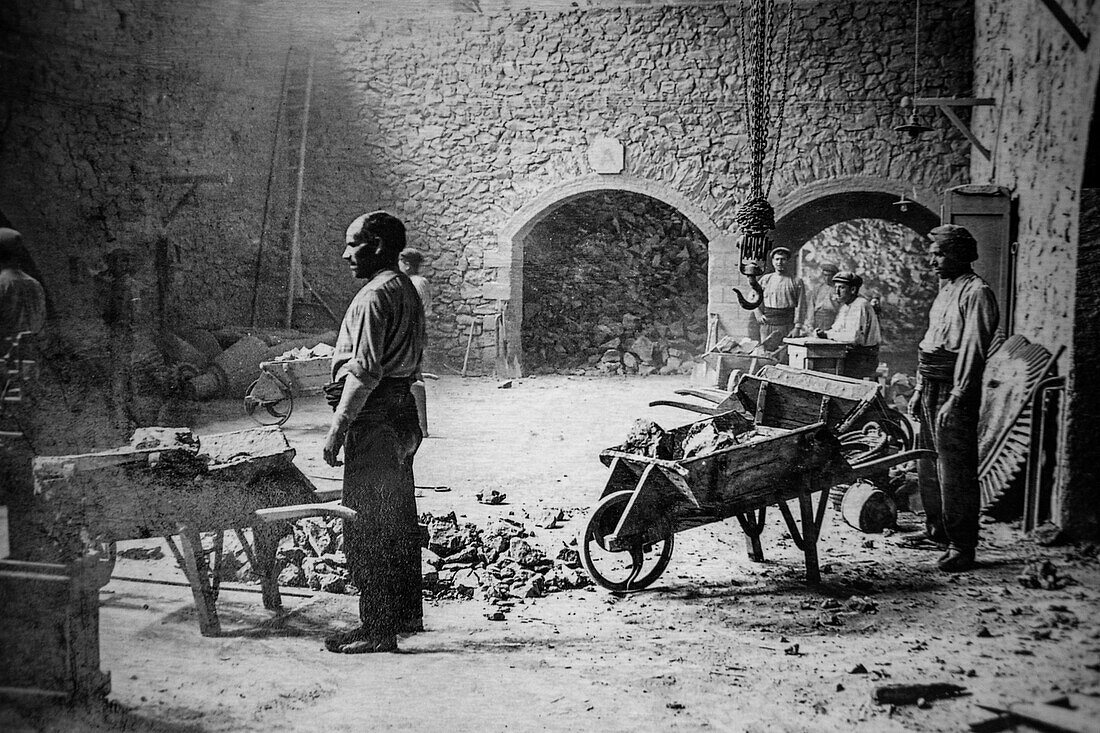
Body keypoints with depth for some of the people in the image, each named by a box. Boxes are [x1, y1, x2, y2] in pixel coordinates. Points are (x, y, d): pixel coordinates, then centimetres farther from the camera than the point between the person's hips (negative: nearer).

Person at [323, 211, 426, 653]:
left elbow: (365, 371, -21)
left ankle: (377, 630, 3)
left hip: (374, 420, -10)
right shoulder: (407, 291, 16)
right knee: (398, 521, 16)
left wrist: (338, 427, -18)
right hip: (402, 414, 10)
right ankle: (406, 613, 26)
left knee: (367, 529, -3)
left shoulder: (374, 296, -15)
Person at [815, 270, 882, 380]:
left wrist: (828, 334, -18)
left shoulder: (861, 306, -19)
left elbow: (854, 337, -28)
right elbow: (837, 329, 16)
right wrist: (824, 332, -6)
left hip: (864, 359, -9)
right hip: (850, 354, 9)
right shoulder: (844, 305, 12)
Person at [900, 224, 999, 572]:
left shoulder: (977, 293, -10)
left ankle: (962, 546, -1)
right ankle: (936, 530, 27)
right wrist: (919, 389, 18)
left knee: (956, 470, -7)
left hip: (955, 391, -9)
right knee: (928, 465, 15)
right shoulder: (945, 290, 18)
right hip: (932, 388, 9)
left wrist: (956, 398, -21)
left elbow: (973, 350, -17)